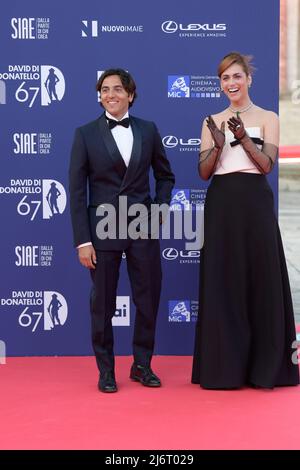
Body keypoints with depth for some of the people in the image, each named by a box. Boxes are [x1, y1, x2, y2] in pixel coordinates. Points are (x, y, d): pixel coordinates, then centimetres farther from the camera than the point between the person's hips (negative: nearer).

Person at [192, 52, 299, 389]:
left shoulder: (267, 118, 5)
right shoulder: (212, 122, 11)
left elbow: (266, 165, -6)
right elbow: (204, 172, 4)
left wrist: (243, 138, -19)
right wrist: (218, 146, -13)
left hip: (254, 204, -2)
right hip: (221, 205, 2)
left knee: (261, 281, -1)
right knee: (222, 283, 2)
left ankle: (263, 367, 8)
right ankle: (224, 366, 10)